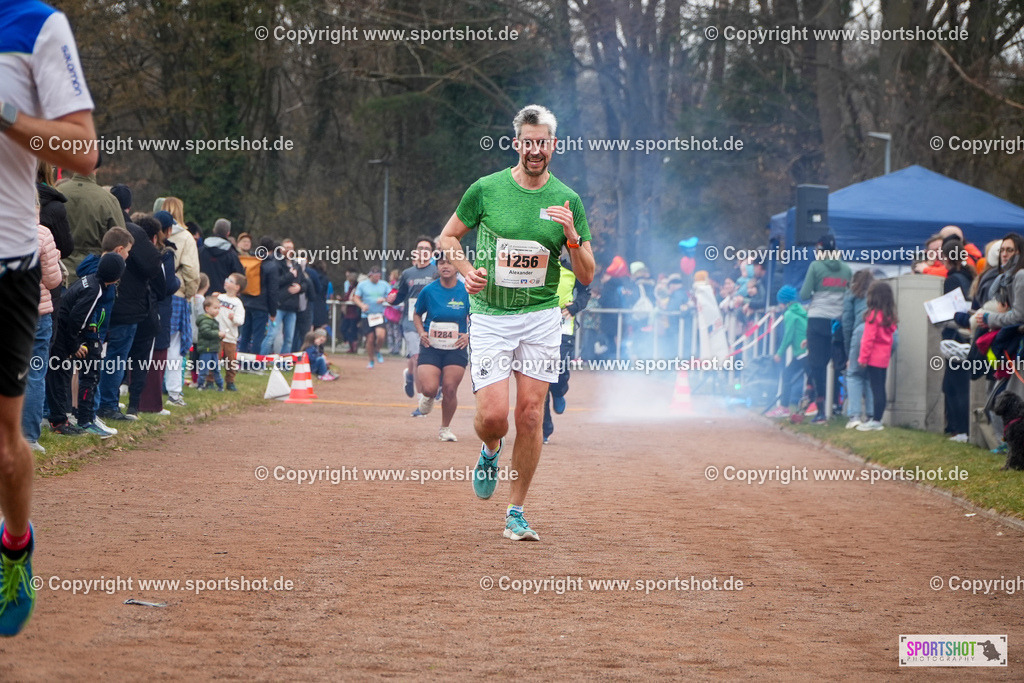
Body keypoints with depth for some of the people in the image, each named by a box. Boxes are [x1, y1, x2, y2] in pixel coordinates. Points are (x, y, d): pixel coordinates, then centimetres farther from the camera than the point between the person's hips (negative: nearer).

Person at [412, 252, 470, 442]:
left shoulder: (466, 291, -3)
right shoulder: (428, 291, -2)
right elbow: (417, 314, 13)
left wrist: (469, 335, -8)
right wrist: (421, 332, -3)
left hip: (456, 349, 0)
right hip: (431, 348, 0)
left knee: (450, 389, -6)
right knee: (429, 388, -15)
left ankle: (445, 428, 17)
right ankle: (428, 396, 25)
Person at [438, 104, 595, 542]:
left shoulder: (567, 201, 1)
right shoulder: (486, 190, -3)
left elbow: (586, 276, 2)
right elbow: (448, 237, 11)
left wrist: (572, 236, -15)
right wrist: (467, 271, -7)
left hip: (541, 317, 1)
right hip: (490, 316, -1)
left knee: (530, 414, -3)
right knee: (493, 415, -12)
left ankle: (516, 513, 9)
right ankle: (490, 451, 25)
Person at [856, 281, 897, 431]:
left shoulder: (873, 315, -15)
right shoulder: (889, 316, 8)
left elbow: (869, 338, -16)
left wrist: (863, 357, -11)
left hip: (874, 357, -8)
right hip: (885, 357, 8)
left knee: (876, 389, -7)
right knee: (880, 389, 11)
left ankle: (875, 421, -7)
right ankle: (877, 419, 16)